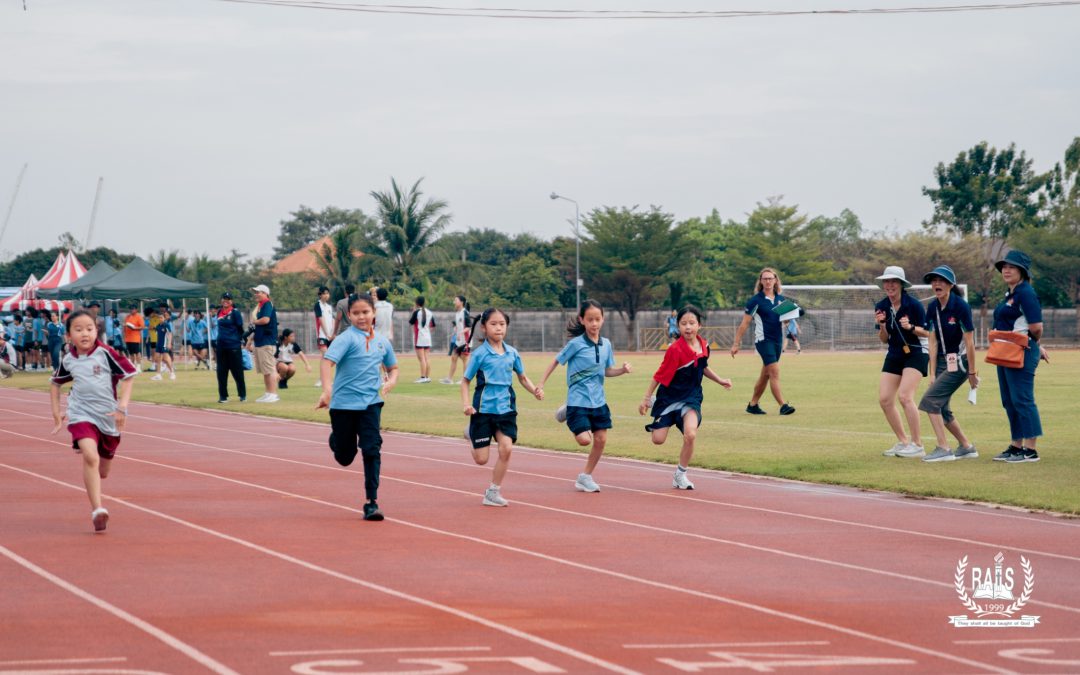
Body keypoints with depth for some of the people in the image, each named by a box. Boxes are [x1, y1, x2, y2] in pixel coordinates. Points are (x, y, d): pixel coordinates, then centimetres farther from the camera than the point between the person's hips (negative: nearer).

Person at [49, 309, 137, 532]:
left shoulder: (106, 354, -10)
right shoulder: (68, 360, 0)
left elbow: (127, 377, -6)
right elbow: (55, 382, 19)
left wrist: (122, 407, -14)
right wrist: (56, 411, 16)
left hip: (108, 417, 0)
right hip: (81, 415, 0)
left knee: (103, 472, 15)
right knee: (90, 457, -27)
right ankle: (97, 510, -30)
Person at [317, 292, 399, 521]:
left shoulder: (382, 342, 8)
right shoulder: (346, 339, -9)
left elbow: (392, 367, 26)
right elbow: (327, 362, -22)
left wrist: (391, 381, 3)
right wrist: (327, 390, -37)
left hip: (370, 403, 3)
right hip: (343, 405, -3)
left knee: (372, 449, -13)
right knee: (345, 457, 7)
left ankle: (372, 502, -9)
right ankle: (336, 440, 45)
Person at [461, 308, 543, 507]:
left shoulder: (512, 353, 3)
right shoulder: (480, 354, -8)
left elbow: (522, 377, 16)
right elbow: (465, 380, -2)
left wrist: (534, 390, -2)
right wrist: (466, 403, -16)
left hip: (506, 408, 3)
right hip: (483, 408, -3)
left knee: (506, 448, -13)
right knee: (481, 459, -1)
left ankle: (493, 492, 3)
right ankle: (472, 434, 35)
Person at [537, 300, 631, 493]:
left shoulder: (606, 344, 3)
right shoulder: (576, 344, -12)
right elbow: (556, 362, -3)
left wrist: (622, 370, -6)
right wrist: (541, 384, -6)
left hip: (598, 401, 5)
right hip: (578, 400, -5)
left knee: (600, 440, 3)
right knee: (584, 439, -14)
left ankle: (585, 477, 19)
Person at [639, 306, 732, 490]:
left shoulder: (704, 345, -2)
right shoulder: (675, 350, -19)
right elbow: (659, 376, -13)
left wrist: (720, 380, 12)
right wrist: (646, 399, -10)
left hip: (691, 397, 3)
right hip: (669, 397, -3)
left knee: (690, 435, -20)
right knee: (658, 439, -4)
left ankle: (680, 474, 3)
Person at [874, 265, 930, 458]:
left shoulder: (914, 305, -14)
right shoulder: (881, 307, 1)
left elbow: (926, 332, -9)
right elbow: (884, 339, 6)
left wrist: (910, 327, -27)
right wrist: (881, 325, -13)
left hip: (915, 353, -6)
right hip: (894, 355, 6)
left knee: (904, 396, -21)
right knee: (884, 399, -2)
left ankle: (917, 445, -15)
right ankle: (903, 442, 12)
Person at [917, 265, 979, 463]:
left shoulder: (960, 306, -17)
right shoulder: (933, 308, 2)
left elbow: (969, 341, -15)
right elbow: (933, 341, 3)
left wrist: (972, 373, -13)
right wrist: (932, 373, -1)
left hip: (959, 362, -7)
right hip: (942, 361, 7)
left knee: (930, 400, -17)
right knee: (940, 409, 8)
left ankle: (943, 449, -14)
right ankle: (967, 447, 23)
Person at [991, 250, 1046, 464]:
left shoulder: (1025, 293, -14)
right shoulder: (1010, 294, 16)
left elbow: (1036, 328, -18)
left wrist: (1031, 344, 1)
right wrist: (1037, 347, 18)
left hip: (1021, 354, -10)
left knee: (1022, 400, -10)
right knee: (1009, 402, 14)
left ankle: (1030, 450, -9)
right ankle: (1016, 446, 22)